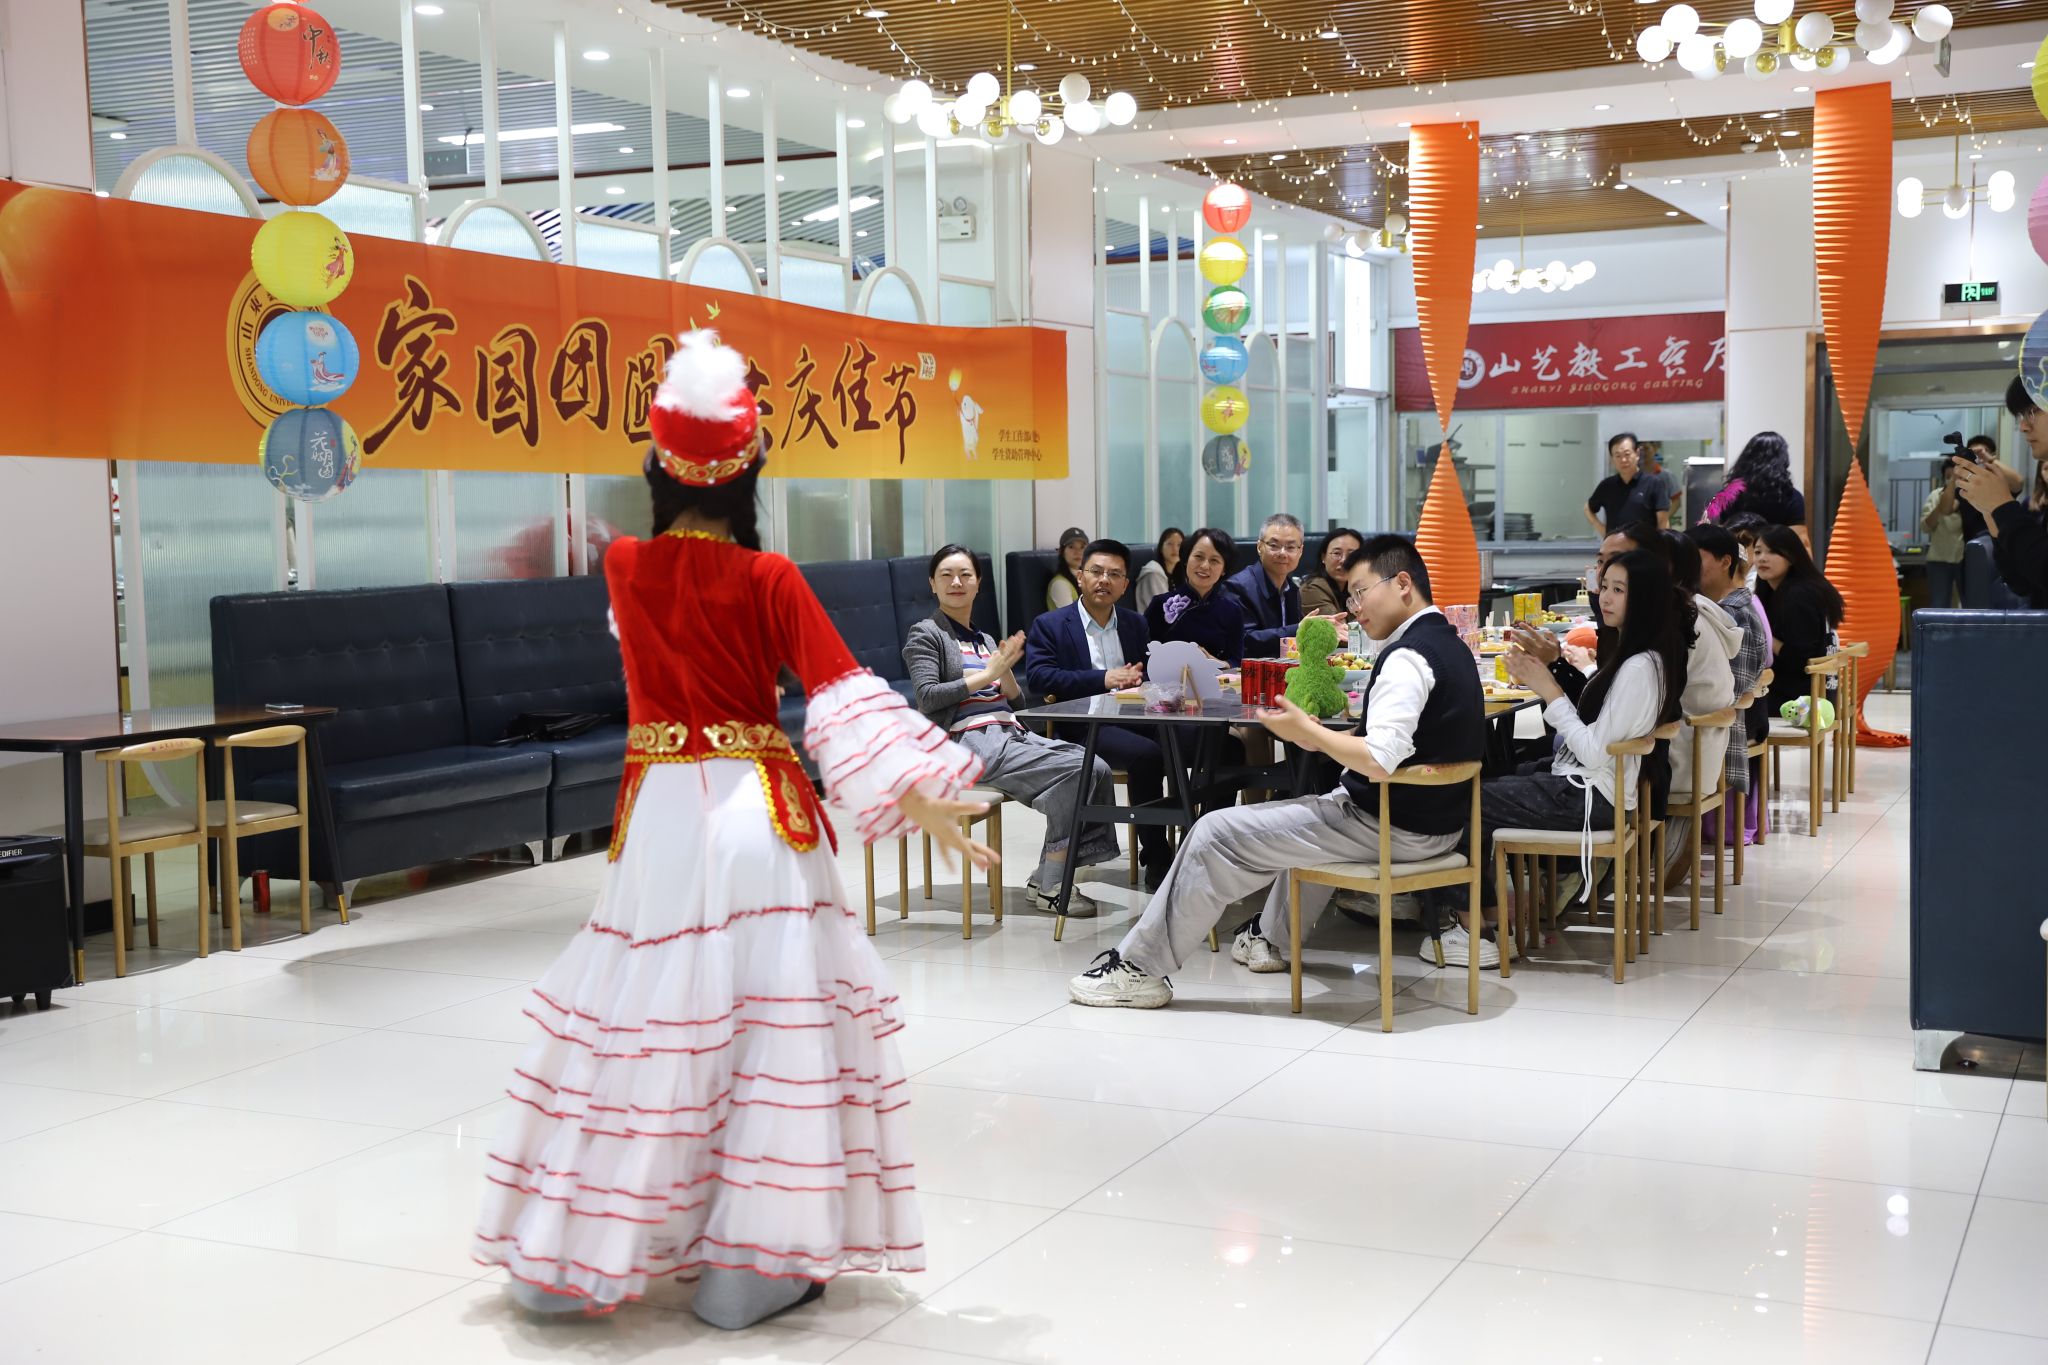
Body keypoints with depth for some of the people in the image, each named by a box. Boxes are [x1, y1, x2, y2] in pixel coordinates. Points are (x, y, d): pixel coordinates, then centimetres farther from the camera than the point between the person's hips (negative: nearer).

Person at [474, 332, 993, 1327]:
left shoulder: (622, 566, 3)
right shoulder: (768, 580, -7)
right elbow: (843, 696, -16)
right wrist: (917, 799, -18)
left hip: (658, 815, 3)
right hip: (757, 815, -3)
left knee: (639, 1021, 11)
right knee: (767, 1019, 3)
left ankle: (577, 1250, 20)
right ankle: (755, 1262, 7)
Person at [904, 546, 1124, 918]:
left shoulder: (984, 640, 24)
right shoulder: (926, 634, 4)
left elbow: (1014, 698, 18)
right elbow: (926, 697, -10)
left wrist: (1006, 670, -4)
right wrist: (987, 674, -11)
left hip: (1010, 733, 7)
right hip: (968, 741, -7)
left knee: (1097, 768, -16)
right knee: (1074, 771, -24)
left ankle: (1048, 878, -10)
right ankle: (1048, 884, -15)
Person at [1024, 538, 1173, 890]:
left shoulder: (1135, 624, 23)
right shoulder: (1049, 625, 8)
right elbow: (1039, 677, -7)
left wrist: (1138, 679, -8)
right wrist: (1103, 679, -15)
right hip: (1084, 725, -4)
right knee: (1147, 754, -34)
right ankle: (1156, 858, -21)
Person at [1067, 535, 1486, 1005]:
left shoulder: (1407, 656, -21)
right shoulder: (1448, 643, 11)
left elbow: (1379, 762, -29)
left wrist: (1308, 731, -14)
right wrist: (1323, 738, 7)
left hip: (1398, 828, -10)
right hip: (1435, 819, 10)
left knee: (1216, 834, -4)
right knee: (1314, 810, 38)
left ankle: (1138, 968, 4)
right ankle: (1273, 938, 46)